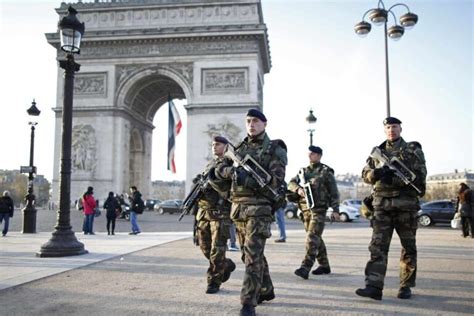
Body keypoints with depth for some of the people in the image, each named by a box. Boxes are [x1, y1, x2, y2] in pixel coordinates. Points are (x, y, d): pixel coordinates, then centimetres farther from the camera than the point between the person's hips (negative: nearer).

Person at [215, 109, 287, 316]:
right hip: (238, 206, 7)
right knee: (249, 253, 15)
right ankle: (266, 290, 31)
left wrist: (248, 179, -24)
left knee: (253, 255, -11)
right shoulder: (239, 148, 16)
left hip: (259, 207, -6)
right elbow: (219, 170, 10)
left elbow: (276, 180, -12)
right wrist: (231, 171, -13)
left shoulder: (275, 150, -1)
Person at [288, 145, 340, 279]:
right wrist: (298, 189, -11)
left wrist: (335, 210, -8)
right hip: (306, 209, 6)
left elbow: (334, 192, -2)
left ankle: (305, 267, -20)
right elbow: (291, 183, 11)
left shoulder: (326, 172, -1)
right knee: (316, 238, 14)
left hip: (319, 209, -6)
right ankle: (324, 265, 26)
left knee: (312, 238, -15)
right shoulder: (303, 171, 15)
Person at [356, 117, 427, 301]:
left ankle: (406, 286, 18)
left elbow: (419, 175, -7)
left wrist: (394, 178, -19)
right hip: (382, 204, 2)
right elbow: (365, 174, 12)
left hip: (406, 204, -2)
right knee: (378, 246, -7)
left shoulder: (413, 150, 5)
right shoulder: (377, 152, 15)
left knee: (408, 247, 6)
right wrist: (376, 173, -11)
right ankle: (374, 287, -10)